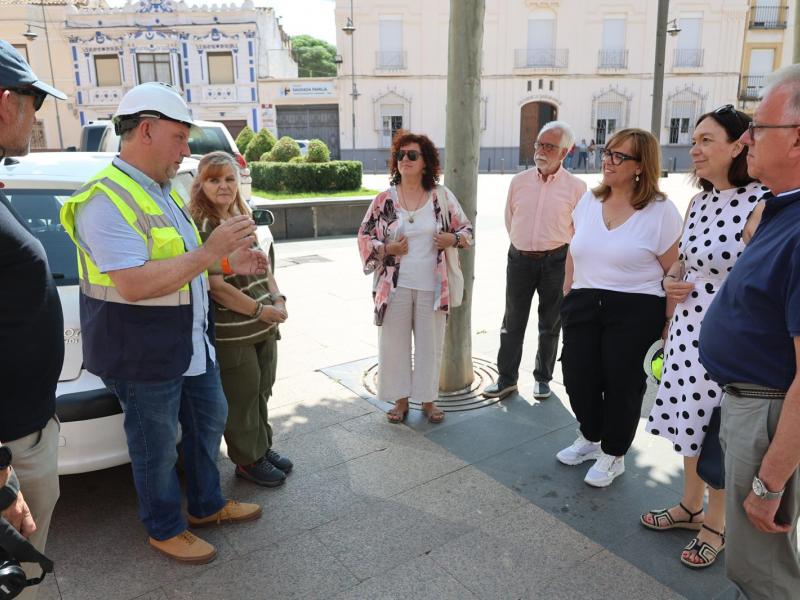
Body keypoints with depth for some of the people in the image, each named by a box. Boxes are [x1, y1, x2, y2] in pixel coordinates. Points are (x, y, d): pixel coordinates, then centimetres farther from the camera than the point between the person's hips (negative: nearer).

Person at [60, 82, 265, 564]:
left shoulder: (166, 190, 10)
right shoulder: (106, 200, -21)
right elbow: (133, 285, -30)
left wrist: (230, 262, 5)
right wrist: (210, 252, -29)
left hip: (192, 341, 9)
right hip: (144, 356, -9)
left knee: (209, 420, 21)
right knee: (157, 447, 9)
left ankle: (207, 505, 41)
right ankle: (165, 529, 32)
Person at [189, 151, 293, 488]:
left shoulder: (243, 220, 12)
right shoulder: (199, 226, -14)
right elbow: (215, 286, -20)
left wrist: (277, 299, 1)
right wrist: (260, 310, -16)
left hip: (264, 327, 8)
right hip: (232, 332, -8)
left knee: (262, 393, 19)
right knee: (241, 399, 6)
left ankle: (263, 447, 36)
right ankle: (249, 460, 23)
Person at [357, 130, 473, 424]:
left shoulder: (442, 196, -1)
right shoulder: (384, 199, -2)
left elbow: (466, 229, 8)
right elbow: (364, 238, 2)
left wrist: (452, 239, -13)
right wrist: (388, 249, -15)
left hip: (432, 286, 0)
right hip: (395, 286, 0)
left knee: (430, 343, 10)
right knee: (395, 343, 8)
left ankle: (428, 398, 28)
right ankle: (401, 398, 26)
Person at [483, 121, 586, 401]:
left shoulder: (575, 187, -5)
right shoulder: (519, 181, 3)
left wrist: (552, 249, 7)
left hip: (555, 261, -2)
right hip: (520, 259, 2)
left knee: (550, 325, 10)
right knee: (512, 322, 8)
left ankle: (543, 378, 26)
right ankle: (506, 378, 19)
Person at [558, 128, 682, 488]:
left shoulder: (661, 211, -8)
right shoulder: (588, 201, 7)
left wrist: (669, 326, -8)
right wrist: (567, 297, 14)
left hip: (634, 311, -5)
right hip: (583, 306, 5)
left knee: (622, 384, 7)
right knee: (578, 378, 9)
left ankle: (613, 455, 30)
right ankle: (590, 438, 37)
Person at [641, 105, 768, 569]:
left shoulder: (762, 205, -18)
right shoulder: (698, 202, 7)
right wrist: (671, 281, 0)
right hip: (687, 331, 7)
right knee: (691, 423, 19)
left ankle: (715, 524, 31)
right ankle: (691, 506, 40)